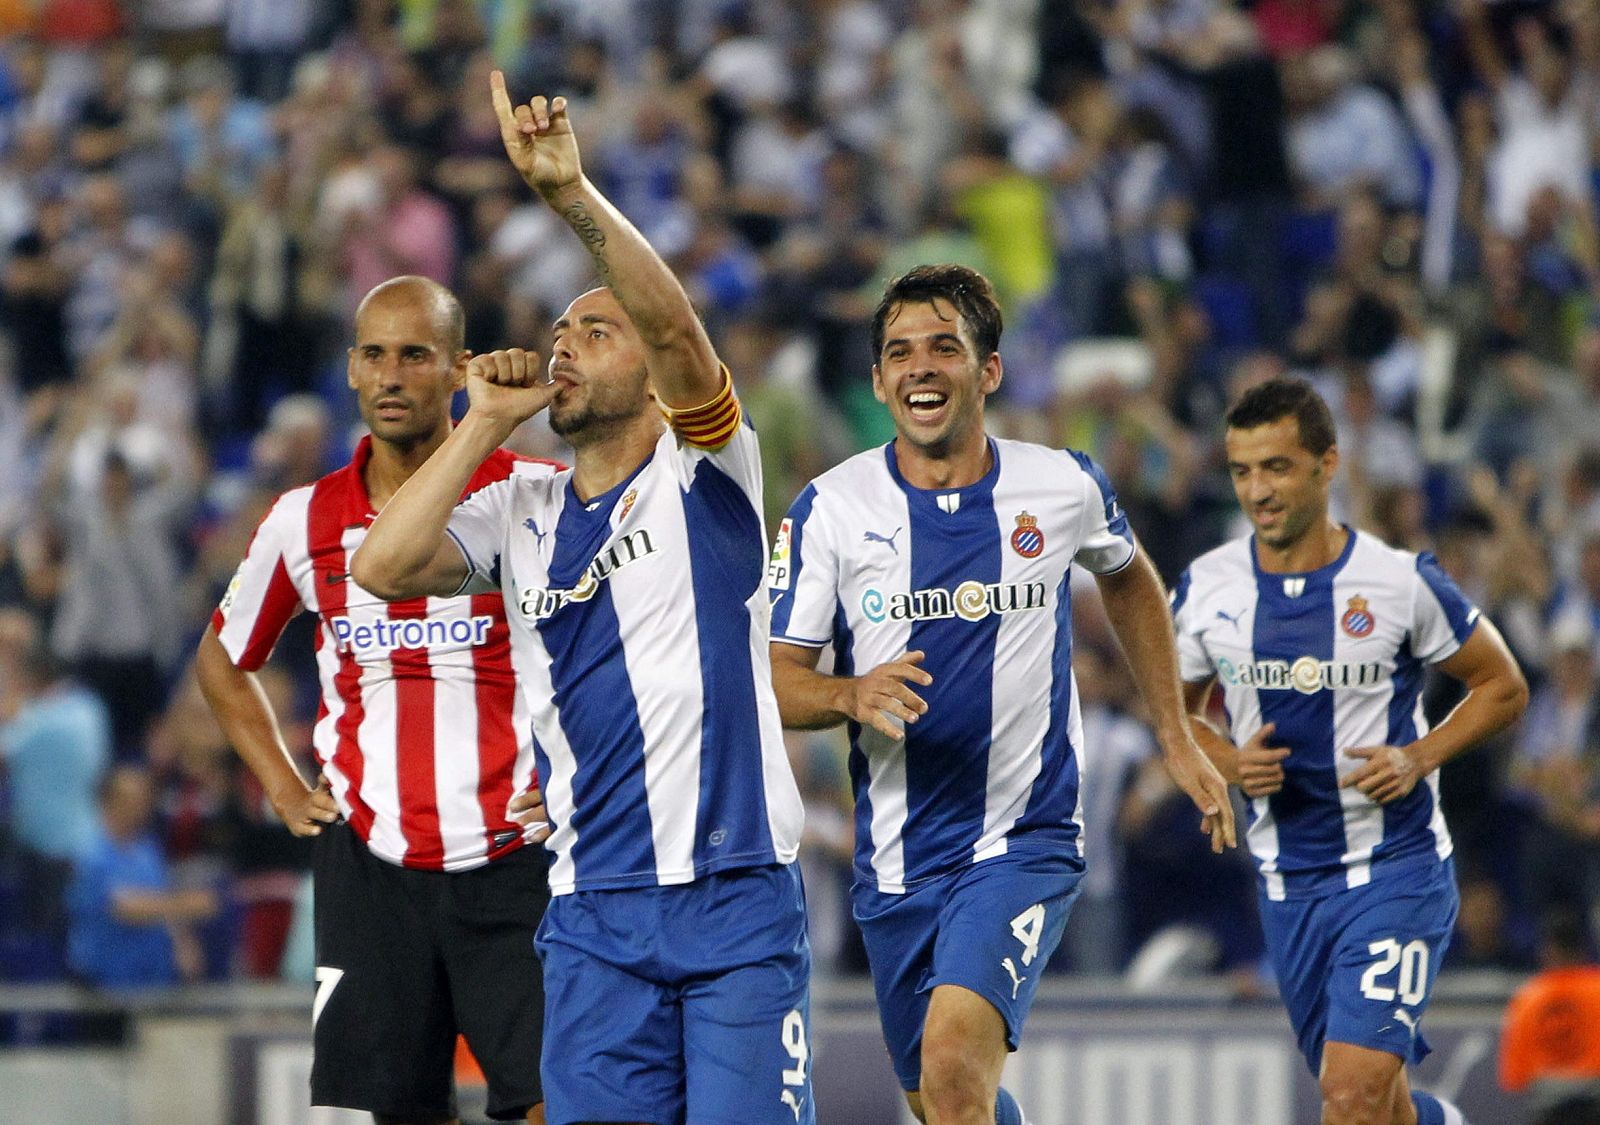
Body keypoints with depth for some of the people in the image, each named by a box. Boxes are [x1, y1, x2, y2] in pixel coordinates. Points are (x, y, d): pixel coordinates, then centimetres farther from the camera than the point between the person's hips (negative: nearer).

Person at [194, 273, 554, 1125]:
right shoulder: (304, 521, 8)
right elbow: (223, 661, 25)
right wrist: (285, 792, 14)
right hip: (369, 858, 3)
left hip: (512, 856, -3)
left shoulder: (536, 496, -2)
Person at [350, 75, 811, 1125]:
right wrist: (488, 420, 1)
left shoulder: (704, 476, 2)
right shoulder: (520, 514, 14)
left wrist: (573, 194, -29)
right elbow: (384, 566, -3)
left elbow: (678, 329, -17)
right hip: (594, 909, 4)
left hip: (737, 892, -4)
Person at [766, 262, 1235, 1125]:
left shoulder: (1063, 487, -2)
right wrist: (852, 695, -25)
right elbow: (775, 679, -2)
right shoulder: (830, 509, -4)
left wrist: (1177, 740, 20)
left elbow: (1129, 580, 20)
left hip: (1026, 842, -3)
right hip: (896, 859, 3)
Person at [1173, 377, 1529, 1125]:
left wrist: (1420, 758, -15)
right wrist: (1231, 763, -9)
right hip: (1286, 883, 4)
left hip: (1396, 871, -4)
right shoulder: (1206, 590, -2)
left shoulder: (1402, 582, -11)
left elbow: (1502, 687, 1)